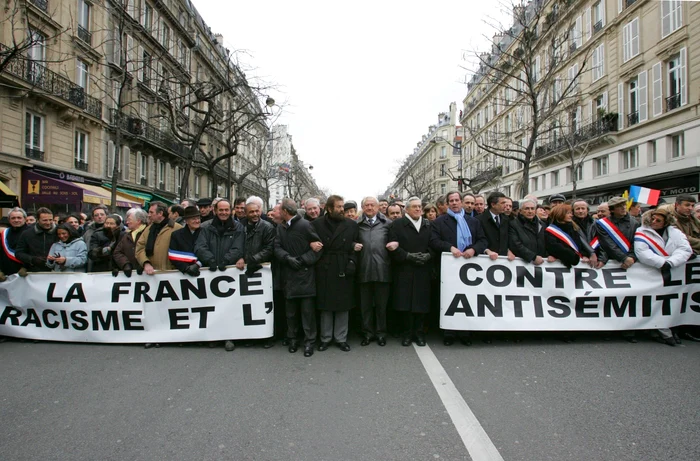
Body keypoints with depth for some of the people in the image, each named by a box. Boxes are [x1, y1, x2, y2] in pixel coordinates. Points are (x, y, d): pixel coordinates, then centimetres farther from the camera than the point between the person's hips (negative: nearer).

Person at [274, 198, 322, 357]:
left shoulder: (305, 225, -9)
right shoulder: (280, 227, 9)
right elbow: (277, 248, 0)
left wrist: (303, 259, -16)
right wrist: (288, 258, -18)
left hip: (305, 273, -5)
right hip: (288, 274, 5)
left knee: (307, 308, 0)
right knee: (290, 308, 13)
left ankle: (309, 341, 11)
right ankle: (292, 338, 27)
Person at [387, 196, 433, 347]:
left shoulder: (428, 225, 13)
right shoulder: (397, 224, 1)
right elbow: (393, 247, -8)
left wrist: (427, 256, -12)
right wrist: (409, 256, -16)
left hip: (423, 271, 3)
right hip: (404, 270, -2)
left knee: (421, 303, 4)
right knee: (405, 303, 1)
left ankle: (419, 333, 18)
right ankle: (407, 333, 15)